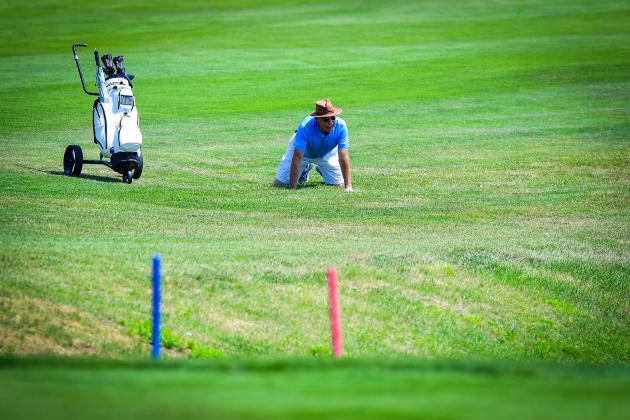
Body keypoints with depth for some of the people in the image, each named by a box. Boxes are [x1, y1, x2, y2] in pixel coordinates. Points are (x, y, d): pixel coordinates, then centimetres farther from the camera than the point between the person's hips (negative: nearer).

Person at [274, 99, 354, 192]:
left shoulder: (341, 126, -36)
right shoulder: (305, 127, -42)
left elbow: (344, 158, -34)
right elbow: (297, 159, -40)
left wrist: (348, 186, -38)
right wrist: (293, 188, -41)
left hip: (326, 153, 2)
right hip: (303, 152, -2)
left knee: (340, 185, -3)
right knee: (279, 183, -3)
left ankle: (321, 170, 29)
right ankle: (305, 169, 27)